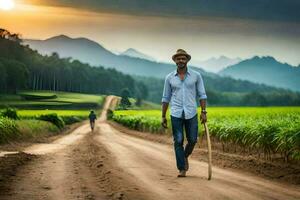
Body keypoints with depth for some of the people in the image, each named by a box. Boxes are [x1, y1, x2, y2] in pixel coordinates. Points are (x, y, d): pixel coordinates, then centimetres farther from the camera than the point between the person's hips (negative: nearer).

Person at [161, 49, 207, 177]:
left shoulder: (196, 75, 1)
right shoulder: (169, 78, 4)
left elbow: (201, 95, 3)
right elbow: (166, 98, 8)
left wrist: (203, 112, -6)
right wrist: (163, 116, 4)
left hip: (191, 114, 0)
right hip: (176, 114, 0)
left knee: (192, 140, 3)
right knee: (178, 141, -3)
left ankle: (185, 156, 35)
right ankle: (182, 169, 5)